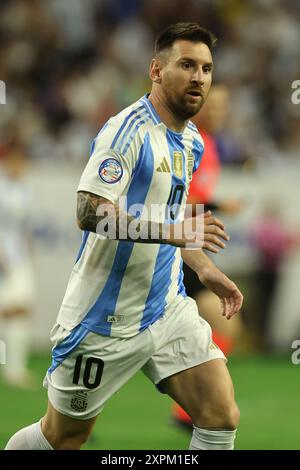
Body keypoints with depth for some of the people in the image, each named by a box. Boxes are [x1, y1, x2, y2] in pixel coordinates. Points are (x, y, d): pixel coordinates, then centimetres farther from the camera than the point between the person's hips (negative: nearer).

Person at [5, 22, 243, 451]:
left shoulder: (191, 142, 10)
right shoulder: (129, 130, -17)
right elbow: (90, 211, -27)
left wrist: (205, 270, 14)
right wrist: (172, 230, -35)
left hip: (168, 311, 7)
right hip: (105, 319, -7)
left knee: (222, 416, -8)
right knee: (62, 438, 7)